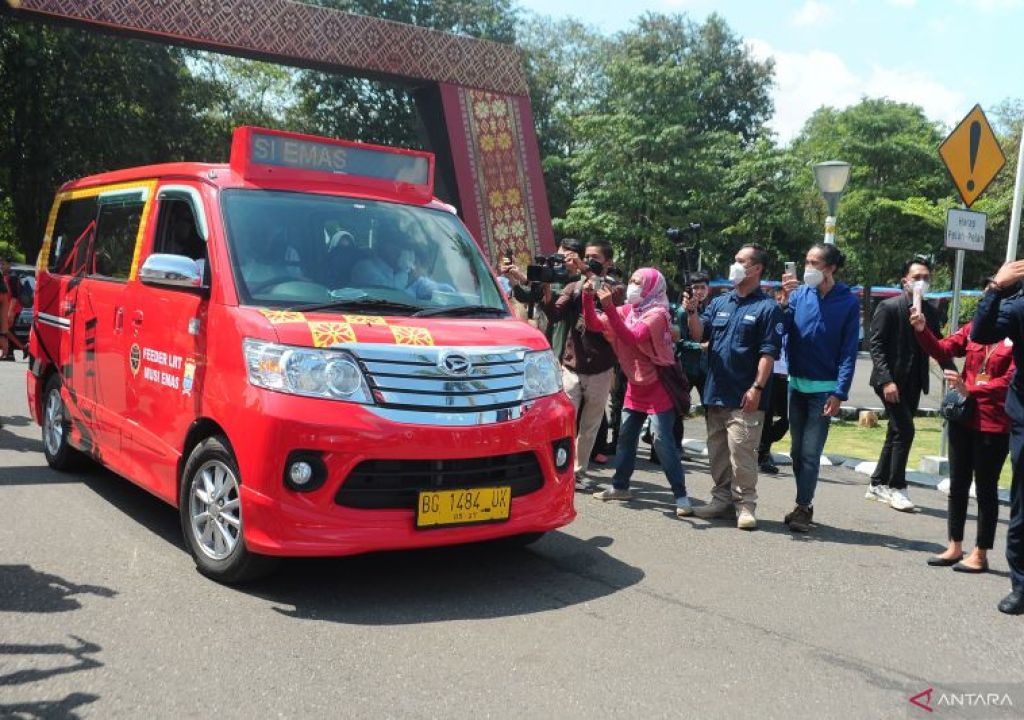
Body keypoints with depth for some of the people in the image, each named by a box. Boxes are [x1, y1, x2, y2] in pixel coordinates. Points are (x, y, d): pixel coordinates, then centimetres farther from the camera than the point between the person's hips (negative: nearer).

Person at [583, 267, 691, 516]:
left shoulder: (657, 314, -17)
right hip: (636, 384, 8)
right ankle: (620, 486, 25)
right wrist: (587, 297, -12)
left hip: (658, 386, -7)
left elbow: (632, 338, -32)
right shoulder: (627, 310, 4)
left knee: (662, 440, -11)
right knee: (626, 435, 13)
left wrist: (609, 307, -36)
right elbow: (594, 325, 1)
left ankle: (681, 496, -6)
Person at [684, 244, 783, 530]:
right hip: (716, 392, 7)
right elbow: (700, 335, 6)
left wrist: (757, 388, -17)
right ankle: (722, 498, 23)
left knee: (741, 453, -7)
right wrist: (692, 312, -12)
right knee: (717, 452, 13)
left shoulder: (767, 308, -5)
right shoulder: (719, 303, 13)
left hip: (744, 397, -7)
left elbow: (768, 353, -11)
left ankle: (745, 505, 2)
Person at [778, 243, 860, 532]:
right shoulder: (799, 293, 2)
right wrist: (785, 301, -19)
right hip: (796, 384, 4)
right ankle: (804, 505, 22)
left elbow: (848, 351, -8)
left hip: (824, 387, -4)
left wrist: (839, 393, -13)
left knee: (810, 452, -3)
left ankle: (803, 507, 6)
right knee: (797, 451, 11)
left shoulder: (847, 302, -7)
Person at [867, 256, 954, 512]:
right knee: (904, 431, -12)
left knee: (897, 433, 11)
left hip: (913, 383, 7)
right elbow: (876, 345, -12)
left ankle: (877, 484, 22)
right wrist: (886, 380, -21)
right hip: (891, 380, -6)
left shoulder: (931, 312, 10)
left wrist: (952, 372, -7)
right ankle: (896, 488, -1)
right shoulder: (888, 307, -8)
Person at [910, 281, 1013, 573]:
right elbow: (943, 350, 2)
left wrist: (970, 389, -24)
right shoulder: (974, 328, 5)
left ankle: (980, 554, 18)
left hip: (994, 425, -5)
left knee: (985, 489, 6)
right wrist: (922, 330, -13)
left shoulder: (1015, 337, -11)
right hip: (963, 418, 6)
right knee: (958, 485, 13)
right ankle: (955, 547, 26)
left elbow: (1010, 380, -16)